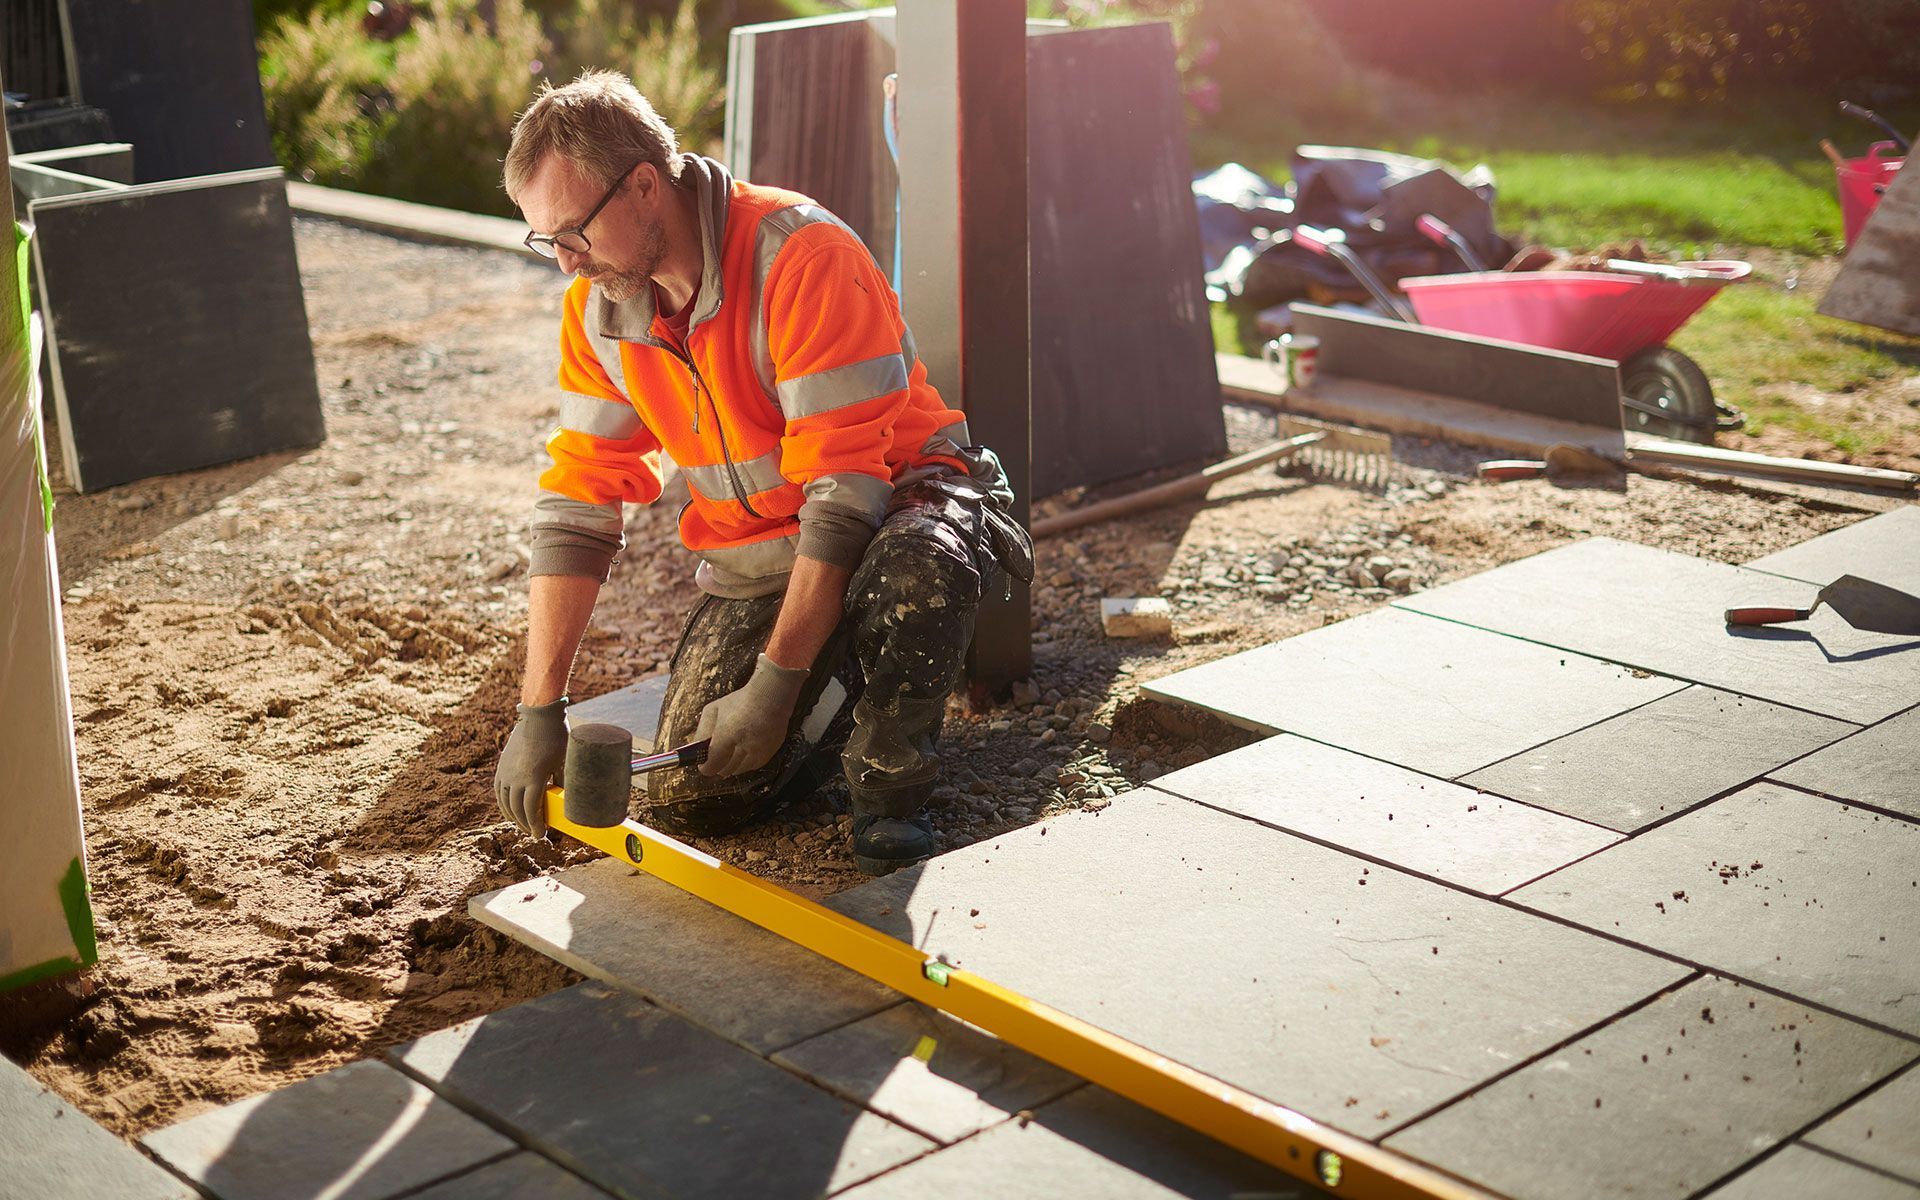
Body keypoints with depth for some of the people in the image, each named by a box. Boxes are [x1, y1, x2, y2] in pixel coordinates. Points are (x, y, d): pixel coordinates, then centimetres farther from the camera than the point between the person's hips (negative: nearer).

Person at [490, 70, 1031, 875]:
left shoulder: (803, 257, -26)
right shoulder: (597, 308, -4)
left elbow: (845, 487, -29)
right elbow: (577, 505, -3)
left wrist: (775, 684, -31)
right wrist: (539, 709, -10)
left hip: (898, 499, -5)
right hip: (754, 556, 6)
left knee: (916, 566, -42)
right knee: (687, 801, -8)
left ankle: (890, 792, -13)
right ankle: (857, 684, 20)